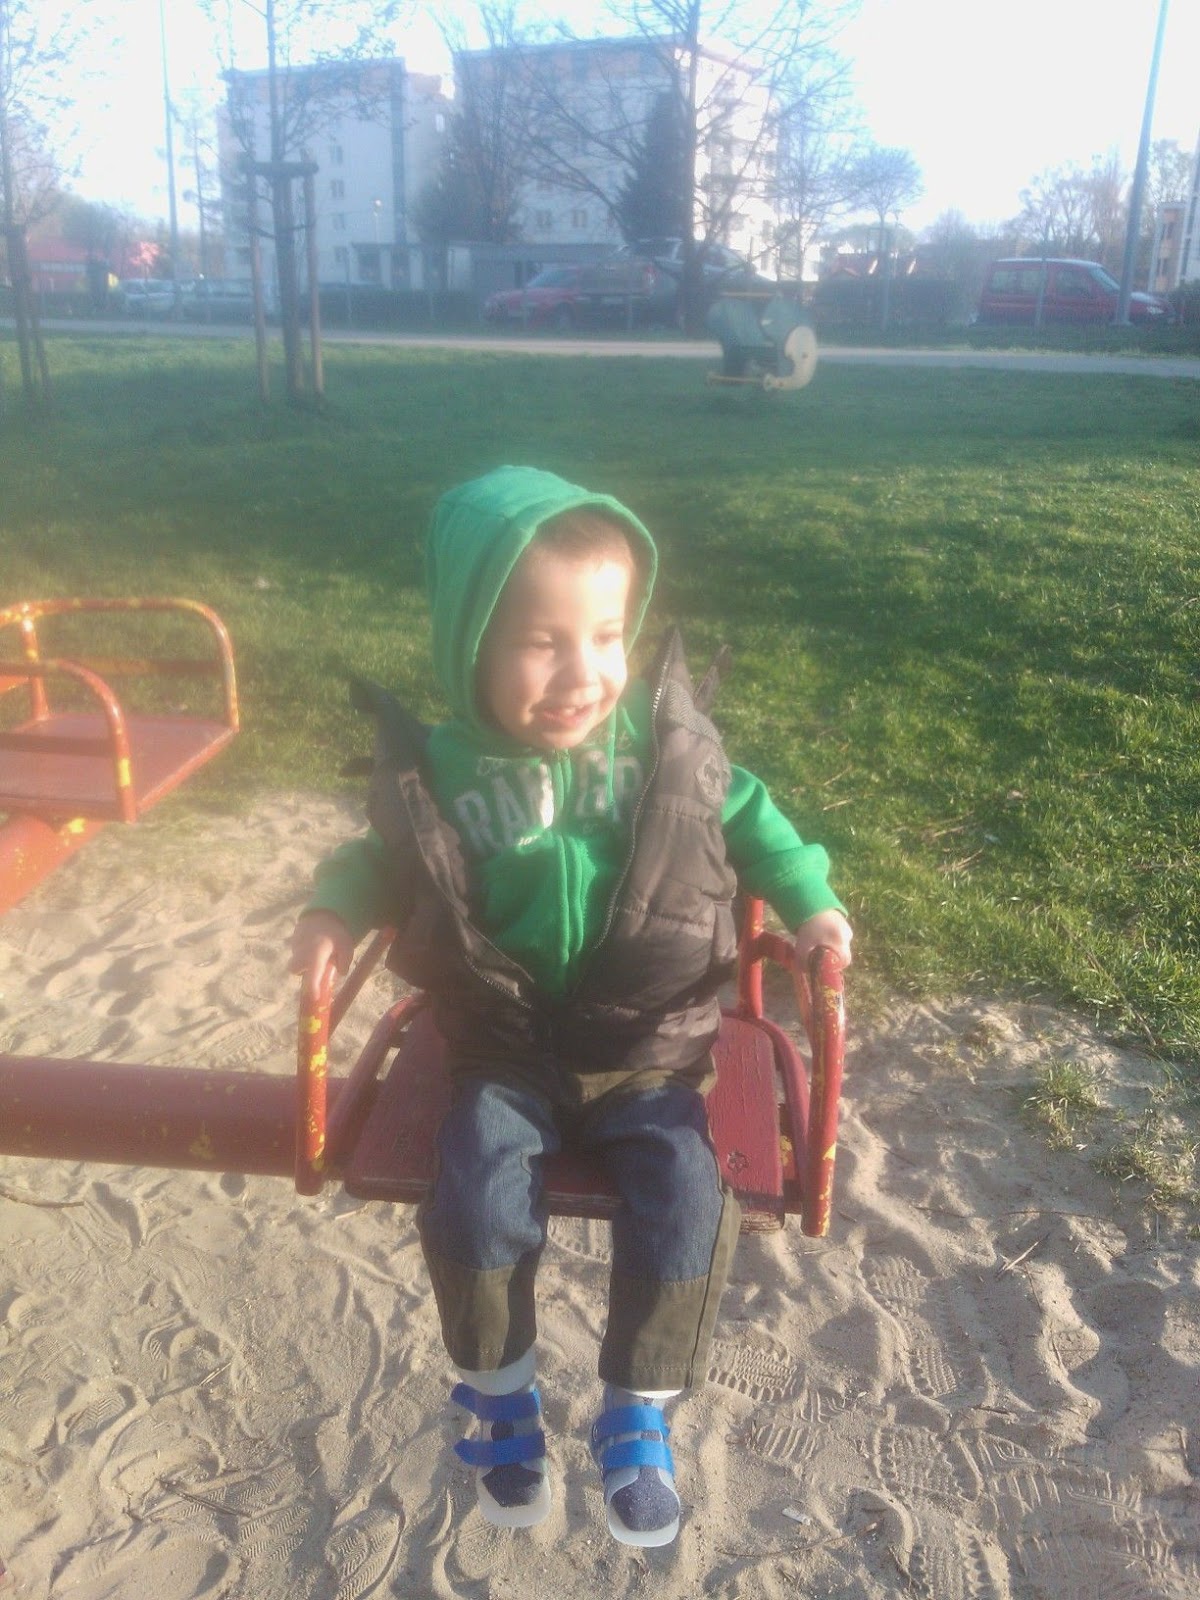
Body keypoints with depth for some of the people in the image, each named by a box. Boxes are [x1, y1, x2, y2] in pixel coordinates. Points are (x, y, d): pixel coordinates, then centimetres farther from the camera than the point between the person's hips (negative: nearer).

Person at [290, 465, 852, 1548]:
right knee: (478, 1202, -18)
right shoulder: (439, 774, -11)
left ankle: (638, 1417, 12)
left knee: (685, 1201, -17)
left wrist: (807, 897, -4)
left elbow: (744, 815, 7)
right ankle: (502, 1397, 15)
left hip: (647, 1046, 0)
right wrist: (339, 906, -7)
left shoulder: (668, 740, -11)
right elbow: (392, 856, 10)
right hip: (506, 1051, 0)